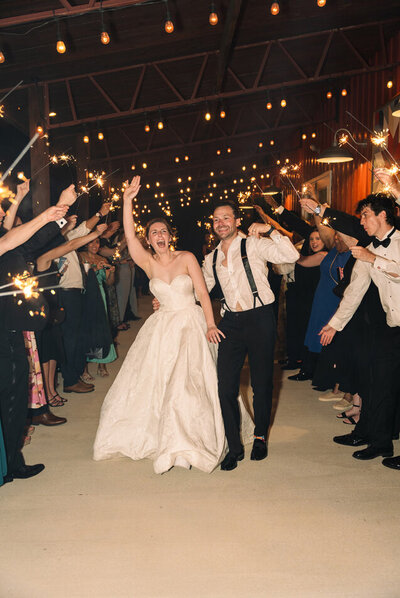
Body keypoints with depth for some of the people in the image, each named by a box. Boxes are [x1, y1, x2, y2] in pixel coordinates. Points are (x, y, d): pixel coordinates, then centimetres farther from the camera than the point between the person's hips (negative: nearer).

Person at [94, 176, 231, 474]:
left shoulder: (187, 258, -4)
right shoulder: (149, 264, 1)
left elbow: (203, 293, -7)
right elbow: (130, 236, -13)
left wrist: (210, 325, -16)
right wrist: (127, 201, -22)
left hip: (191, 326, -3)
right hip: (162, 328, 3)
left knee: (189, 382, -5)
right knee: (154, 380, 8)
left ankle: (189, 441, 11)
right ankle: (160, 437, 30)